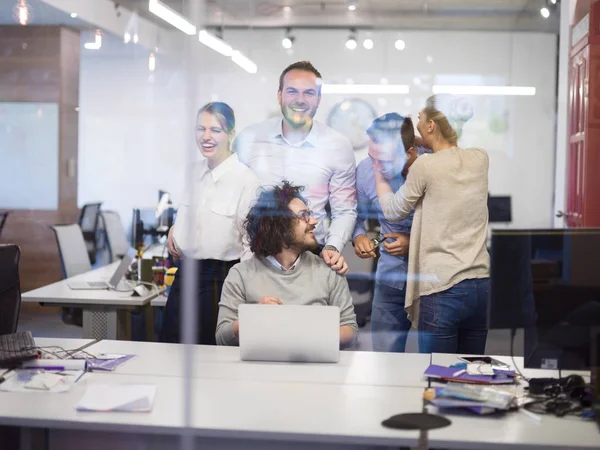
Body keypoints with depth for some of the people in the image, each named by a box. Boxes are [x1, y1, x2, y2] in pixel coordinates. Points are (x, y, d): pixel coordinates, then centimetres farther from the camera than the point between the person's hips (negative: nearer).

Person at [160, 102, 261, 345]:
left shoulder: (246, 179, -14)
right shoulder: (197, 172, 7)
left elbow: (251, 243, -13)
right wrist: (175, 228, 7)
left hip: (219, 279, -7)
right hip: (185, 273, 7)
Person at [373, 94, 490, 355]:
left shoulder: (425, 165, -8)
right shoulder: (480, 159, 6)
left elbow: (392, 210, 7)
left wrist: (378, 172, 20)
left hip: (442, 289, -5)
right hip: (481, 285, 5)